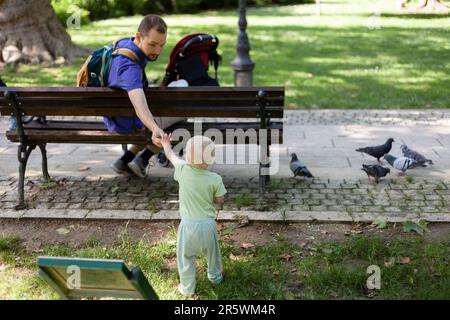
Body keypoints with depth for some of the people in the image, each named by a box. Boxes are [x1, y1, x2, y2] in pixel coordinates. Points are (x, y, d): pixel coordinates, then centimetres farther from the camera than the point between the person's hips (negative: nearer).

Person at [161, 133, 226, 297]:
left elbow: (170, 155, 7)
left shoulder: (183, 169, -13)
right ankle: (215, 277, 48)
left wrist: (166, 143, 27)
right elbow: (220, 200, -3)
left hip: (188, 224, 0)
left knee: (185, 258, 17)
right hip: (208, 224, 0)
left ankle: (187, 289, 29)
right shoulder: (215, 179, -16)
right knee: (212, 253, 25)